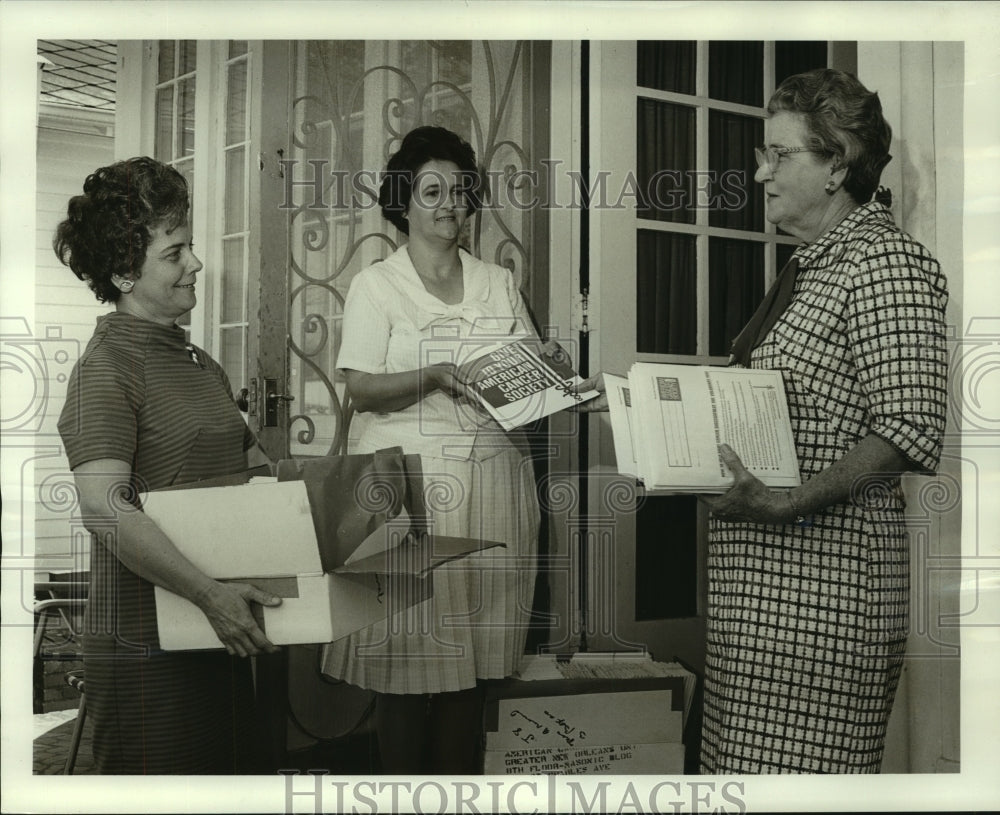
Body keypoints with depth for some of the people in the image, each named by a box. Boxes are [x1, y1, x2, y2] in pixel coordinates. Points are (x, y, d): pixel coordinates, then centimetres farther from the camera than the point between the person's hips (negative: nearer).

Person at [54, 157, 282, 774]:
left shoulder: (200, 363, 15)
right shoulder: (107, 366, -12)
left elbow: (244, 472, 21)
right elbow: (104, 508, -24)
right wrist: (210, 593, -26)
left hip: (219, 632, 8)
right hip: (147, 643, -8)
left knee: (230, 770, 14)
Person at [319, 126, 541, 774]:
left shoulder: (499, 284, 16)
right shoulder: (376, 285, 5)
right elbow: (361, 388, -5)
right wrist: (439, 375, -18)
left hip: (491, 479, 3)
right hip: (409, 482, -3)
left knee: (472, 648, 4)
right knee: (408, 652, -2)